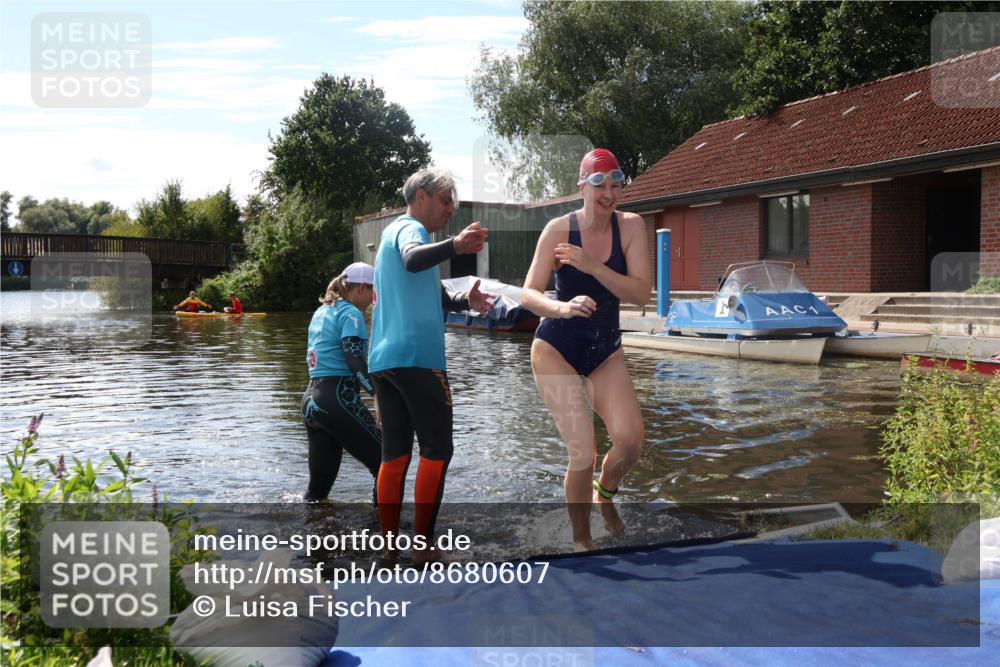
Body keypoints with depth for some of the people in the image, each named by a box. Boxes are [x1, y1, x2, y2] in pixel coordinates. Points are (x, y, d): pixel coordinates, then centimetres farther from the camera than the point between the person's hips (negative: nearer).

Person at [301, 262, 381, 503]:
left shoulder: (321, 312, 19)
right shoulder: (350, 312, -6)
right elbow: (355, 360, -17)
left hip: (310, 400, 9)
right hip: (338, 399, -9)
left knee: (319, 484, 11)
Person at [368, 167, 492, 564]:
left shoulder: (392, 232, 27)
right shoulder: (411, 228, -4)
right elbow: (412, 260, -30)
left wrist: (463, 302, 23)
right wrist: (455, 246, -47)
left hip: (383, 359, 9)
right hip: (417, 357, -9)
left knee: (395, 454, 8)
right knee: (436, 451, -2)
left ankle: (390, 547, 9)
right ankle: (423, 546, -1)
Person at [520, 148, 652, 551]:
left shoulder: (632, 226, -5)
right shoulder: (559, 229, -12)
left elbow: (641, 293, -14)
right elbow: (528, 295, -16)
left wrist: (593, 266, -26)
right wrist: (563, 307, -37)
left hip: (606, 351, 3)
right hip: (556, 349, -3)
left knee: (631, 440, -14)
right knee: (582, 452, -11)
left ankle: (605, 493, 22)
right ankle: (581, 539, 14)